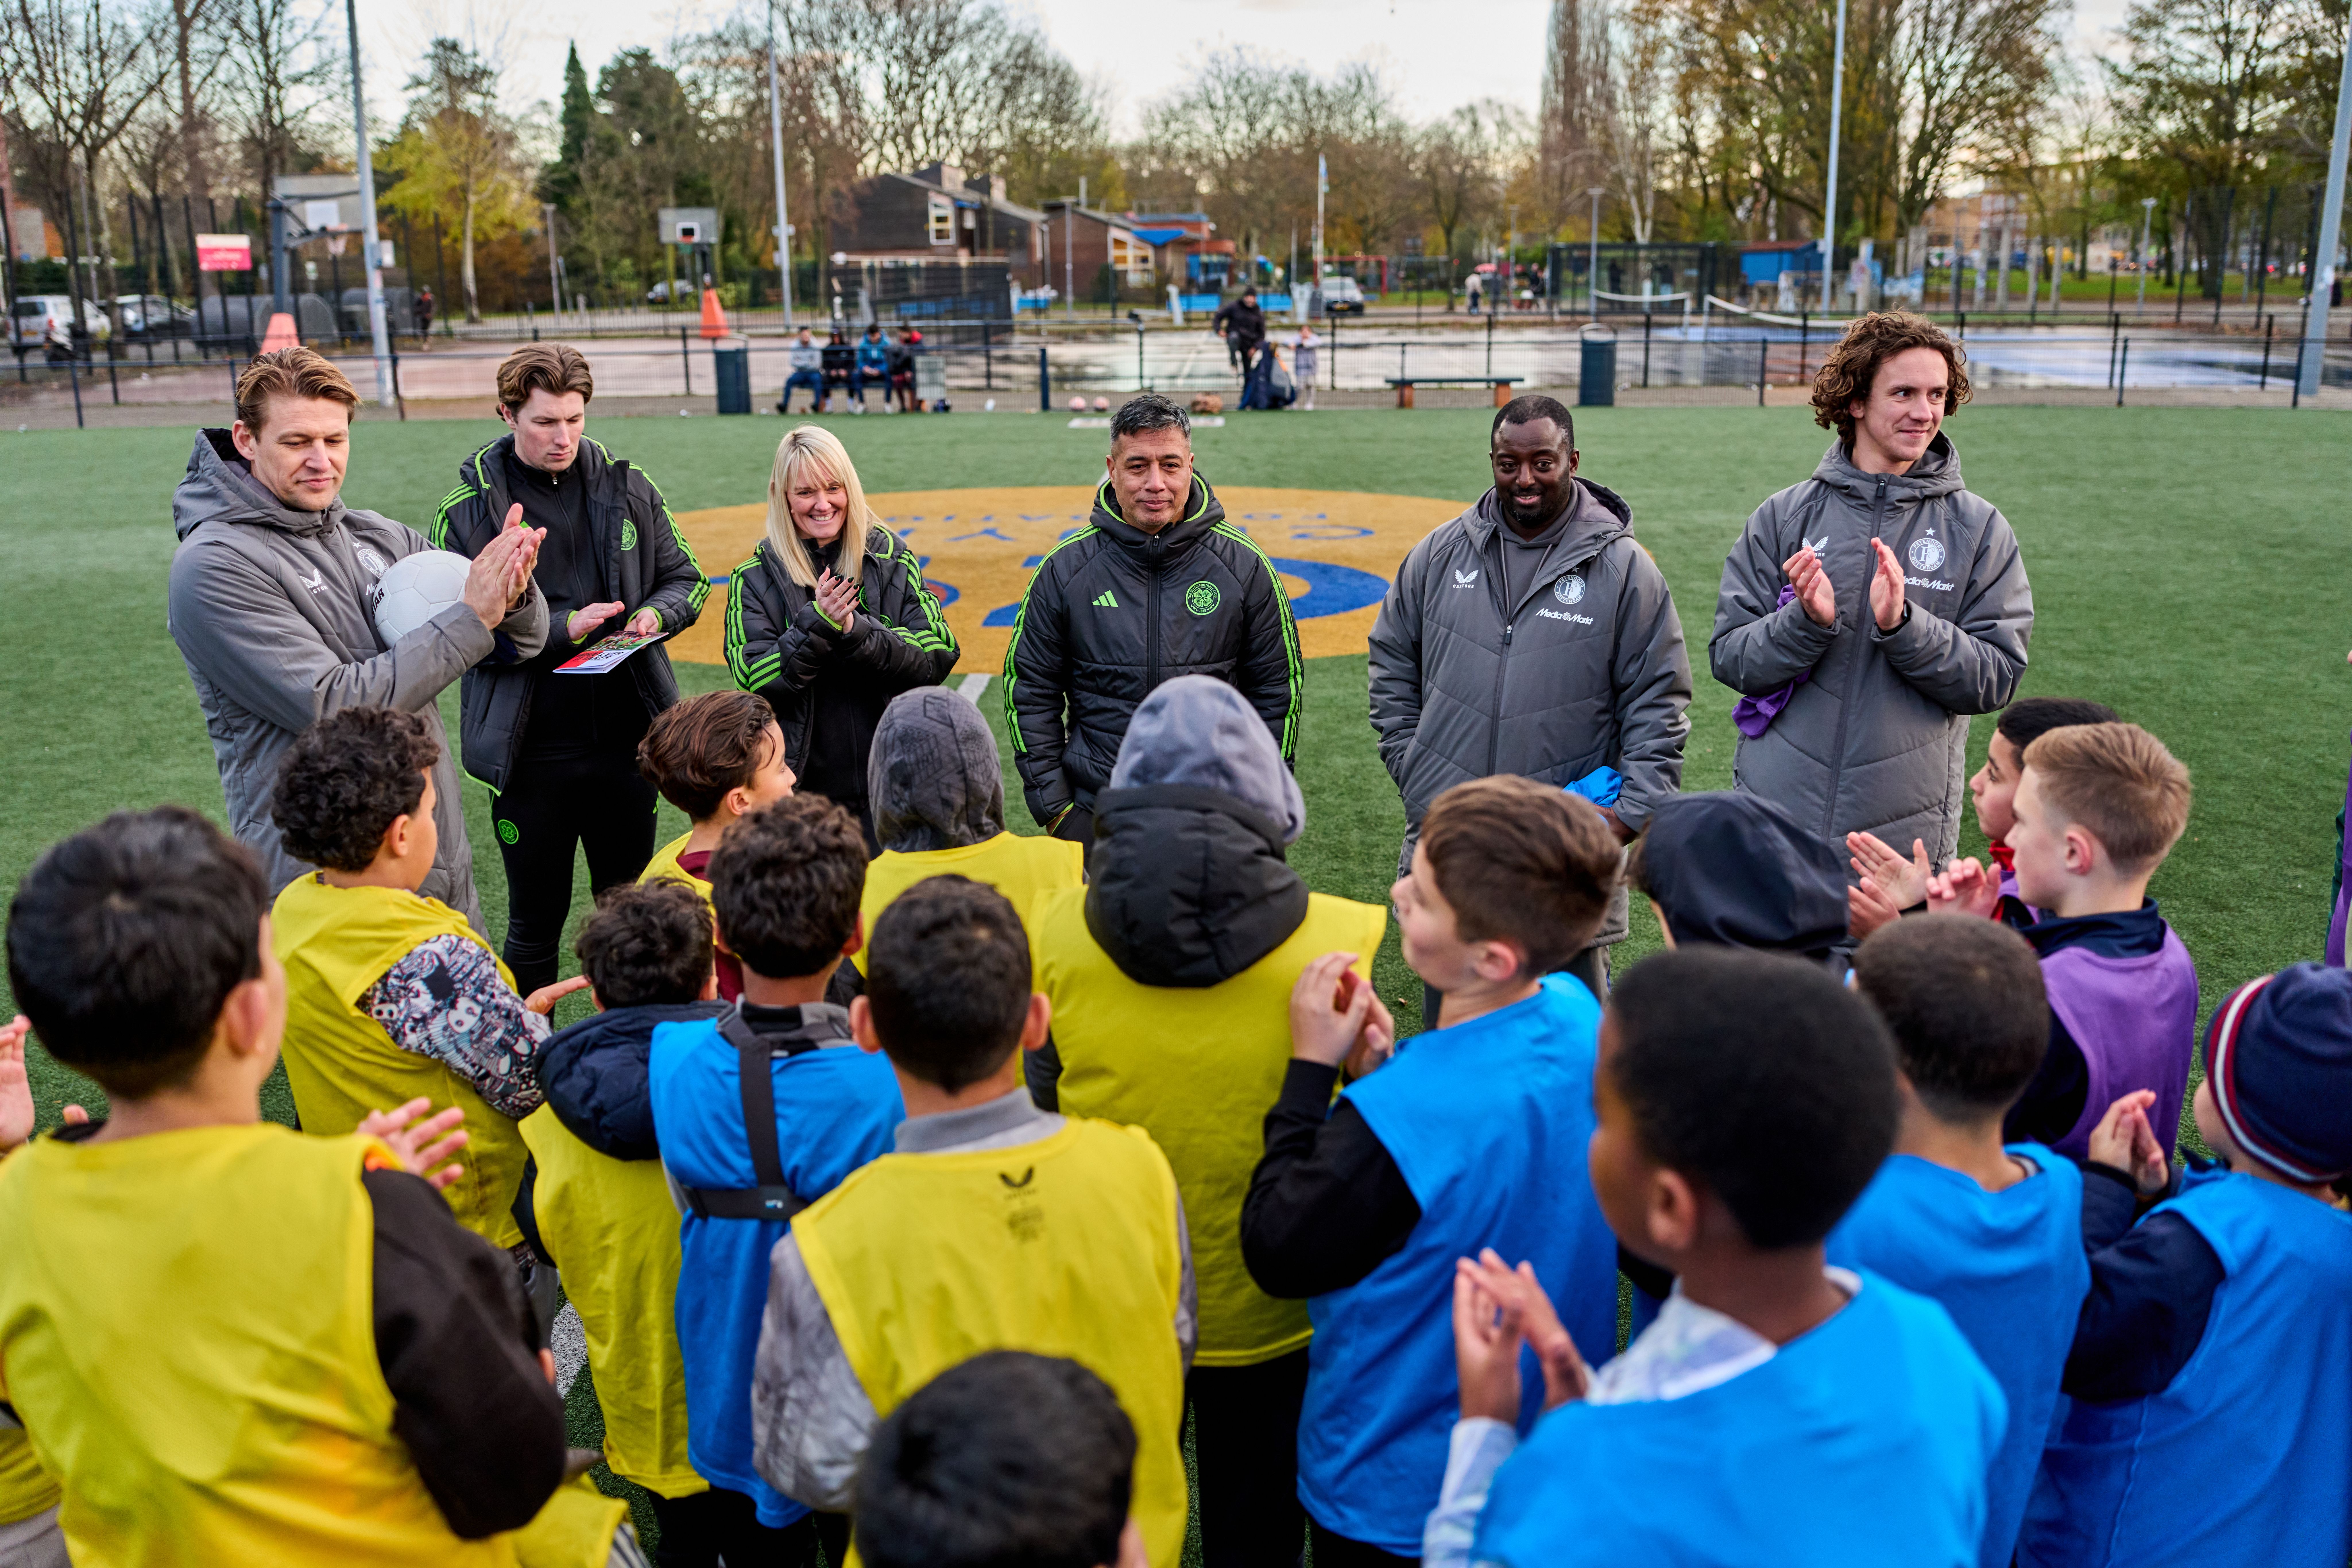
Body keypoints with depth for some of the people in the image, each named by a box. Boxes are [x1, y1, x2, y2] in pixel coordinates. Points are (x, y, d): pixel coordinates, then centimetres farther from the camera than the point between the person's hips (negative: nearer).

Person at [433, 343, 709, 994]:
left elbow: (686, 578, 13)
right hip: (531, 753, -3)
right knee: (535, 927, 9)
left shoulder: (627, 488, 4)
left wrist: (656, 614, -9)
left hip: (627, 741, 3)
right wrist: (562, 627, -20)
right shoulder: (468, 511, -5)